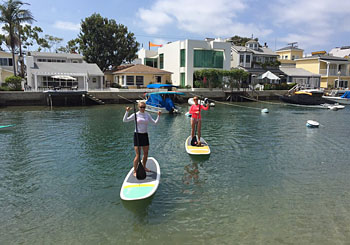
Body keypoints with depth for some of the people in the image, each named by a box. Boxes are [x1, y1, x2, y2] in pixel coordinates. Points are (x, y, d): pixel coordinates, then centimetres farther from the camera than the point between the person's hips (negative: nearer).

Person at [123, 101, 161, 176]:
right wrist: (127, 112, -21)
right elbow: (125, 120, -10)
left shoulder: (147, 115, 8)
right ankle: (135, 171, 6)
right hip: (137, 135, -5)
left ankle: (144, 167, 36)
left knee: (146, 154, 14)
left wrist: (158, 116, -6)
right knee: (138, 155, -6)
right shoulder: (135, 115, -5)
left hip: (145, 135, 5)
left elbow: (155, 122, 7)